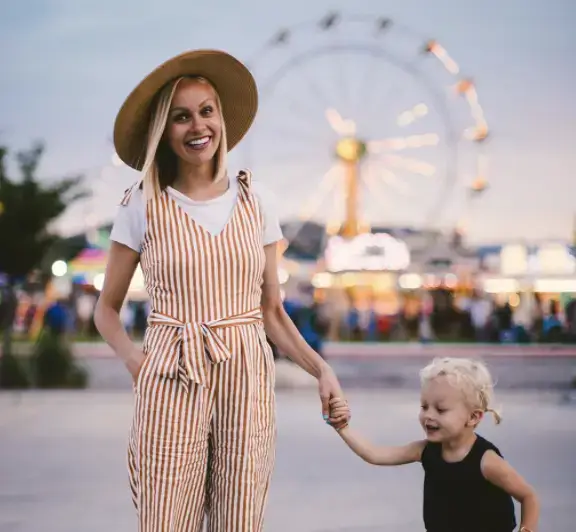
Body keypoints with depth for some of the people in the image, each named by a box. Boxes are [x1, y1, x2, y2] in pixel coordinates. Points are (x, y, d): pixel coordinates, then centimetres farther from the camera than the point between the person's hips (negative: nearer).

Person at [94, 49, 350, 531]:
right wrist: (135, 361, -9)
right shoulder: (143, 206, 1)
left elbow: (272, 310, 10)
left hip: (247, 383, 2)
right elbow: (107, 309, 9)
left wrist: (320, 369, -3)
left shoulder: (253, 202, 7)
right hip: (171, 385, -2)